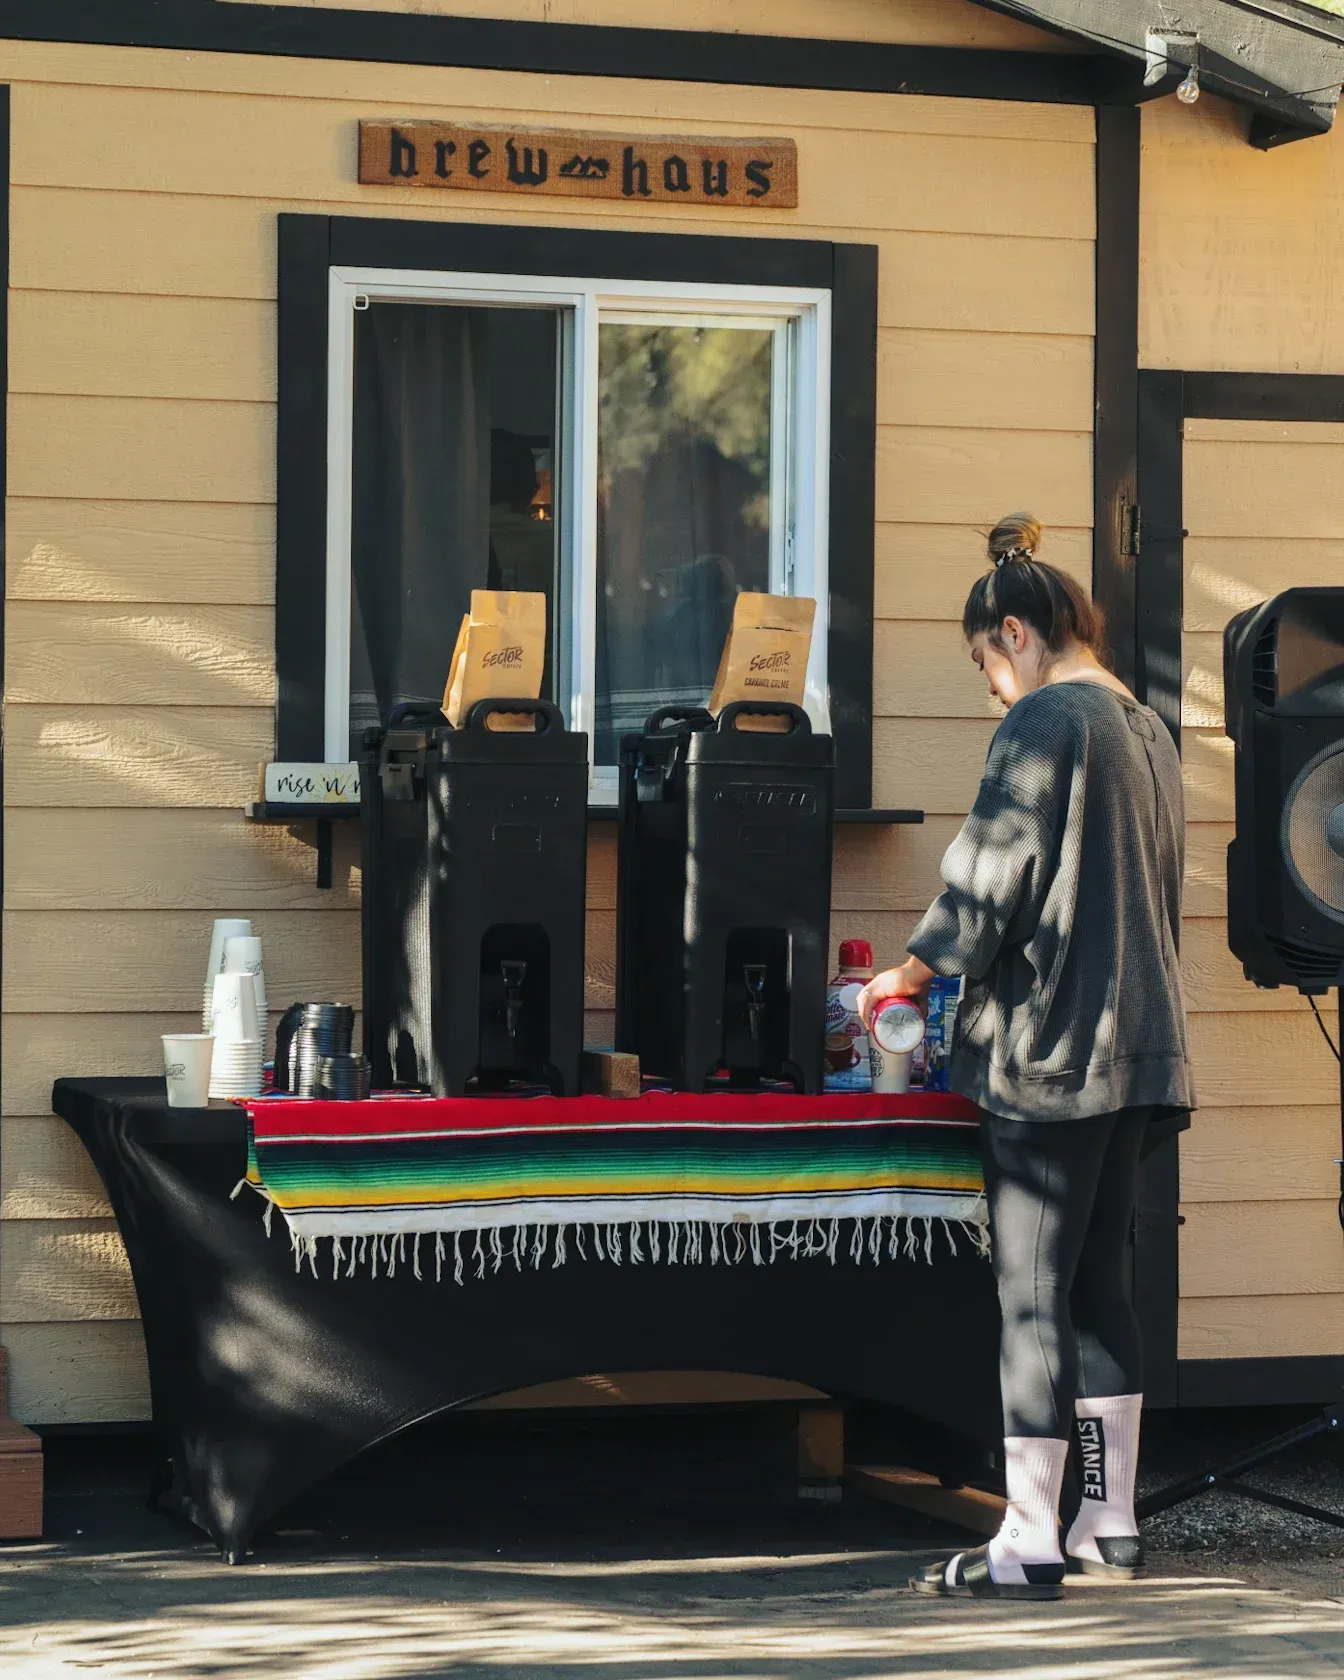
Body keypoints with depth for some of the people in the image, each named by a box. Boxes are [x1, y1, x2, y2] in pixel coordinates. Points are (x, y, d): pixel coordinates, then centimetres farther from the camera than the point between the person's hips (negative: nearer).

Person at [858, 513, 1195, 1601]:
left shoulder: (1043, 720, -11)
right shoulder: (1147, 730, 16)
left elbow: (993, 869, -14)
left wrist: (917, 972, 0)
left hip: (1049, 1043, -9)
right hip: (1135, 1045, 9)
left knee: (1033, 1295, -6)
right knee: (1099, 1284, 14)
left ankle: (1029, 1544, -5)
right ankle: (1113, 1524, 17)